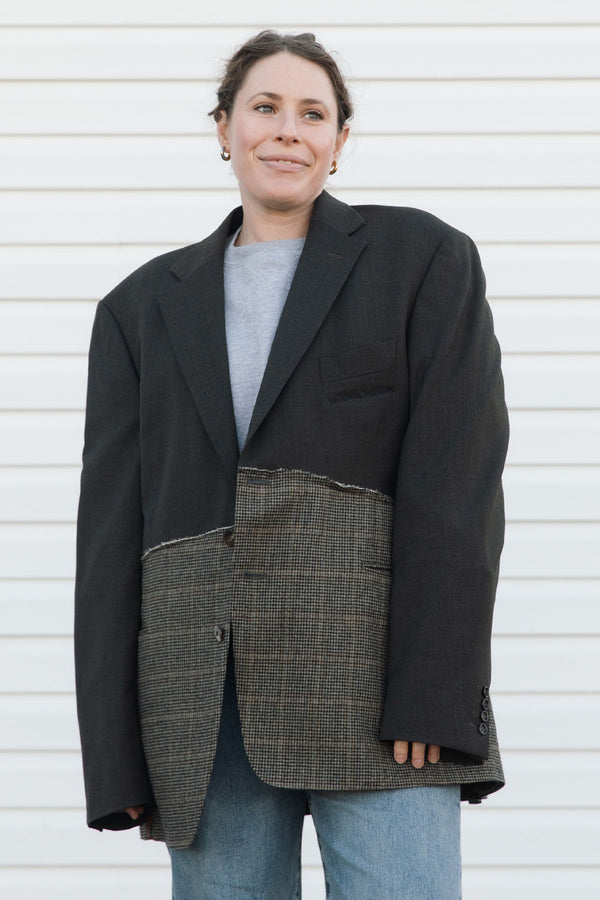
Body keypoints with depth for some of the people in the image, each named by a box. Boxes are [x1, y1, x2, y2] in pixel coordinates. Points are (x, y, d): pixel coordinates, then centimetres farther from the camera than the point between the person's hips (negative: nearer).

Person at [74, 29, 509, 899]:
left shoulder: (420, 258, 7)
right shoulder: (144, 306, 16)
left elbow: (458, 484, -2)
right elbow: (111, 526, 9)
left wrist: (435, 697, -13)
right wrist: (115, 755, 0)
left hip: (373, 664, -3)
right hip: (204, 705, 3)